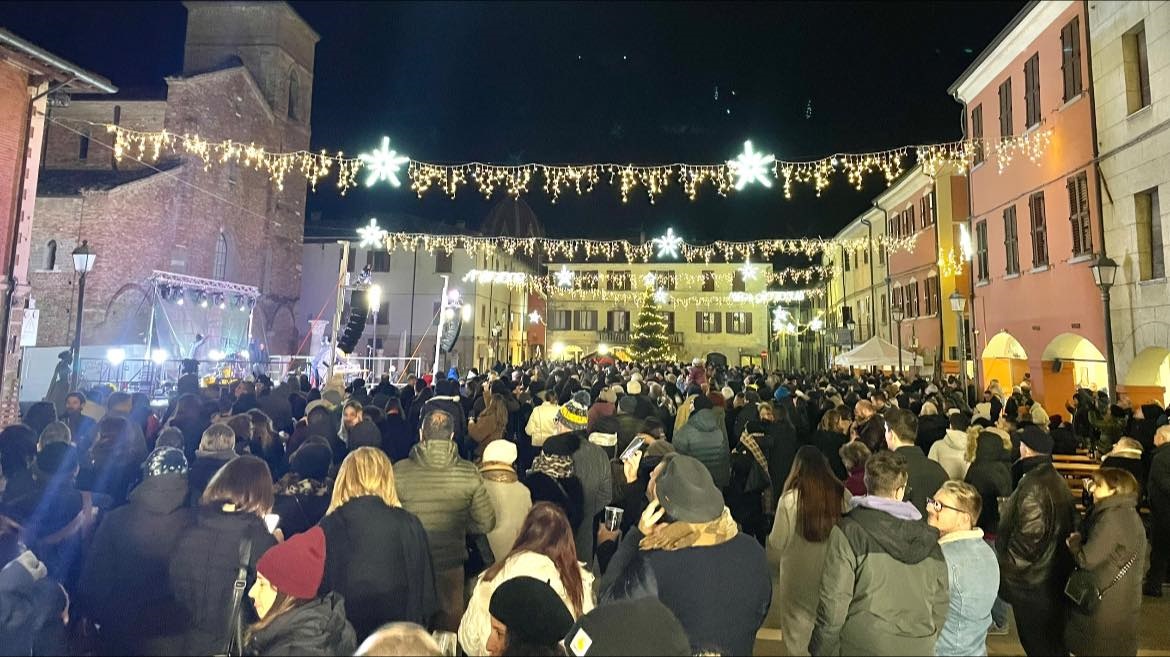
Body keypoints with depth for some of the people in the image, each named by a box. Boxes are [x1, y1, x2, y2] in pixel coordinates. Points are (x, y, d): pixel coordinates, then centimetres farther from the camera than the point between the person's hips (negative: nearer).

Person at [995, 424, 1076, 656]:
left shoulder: (1033, 487, -24)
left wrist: (1007, 571, -13)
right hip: (1056, 579, 9)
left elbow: (1028, 539, -25)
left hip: (1031, 583, -9)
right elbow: (1067, 526, 14)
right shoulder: (1058, 481, 5)